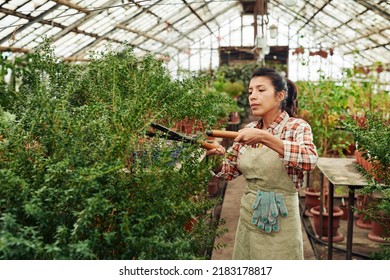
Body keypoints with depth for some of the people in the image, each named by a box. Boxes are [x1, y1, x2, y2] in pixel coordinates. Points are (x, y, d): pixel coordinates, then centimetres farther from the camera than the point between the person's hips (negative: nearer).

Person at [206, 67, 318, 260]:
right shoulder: (249, 129, 4)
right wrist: (216, 156, -10)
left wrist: (264, 137, -37)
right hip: (248, 217, 5)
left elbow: (310, 159, -31)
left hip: (280, 222, -5)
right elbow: (229, 171, 11)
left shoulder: (296, 127, -10)